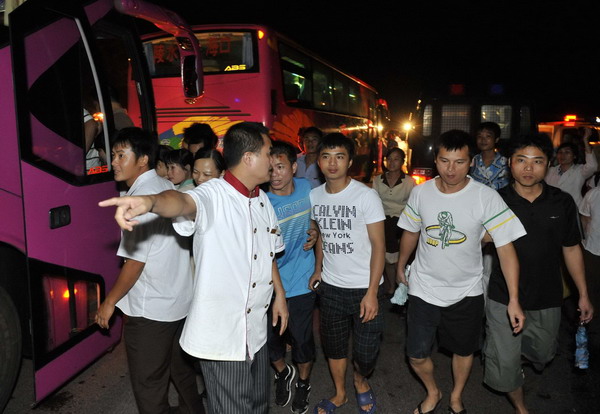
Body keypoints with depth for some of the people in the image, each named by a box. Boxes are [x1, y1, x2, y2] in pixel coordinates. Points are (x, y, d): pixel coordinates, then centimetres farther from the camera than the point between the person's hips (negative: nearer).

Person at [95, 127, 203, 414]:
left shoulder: (140, 199, -20)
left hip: (149, 310, -9)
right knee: (181, 369, 24)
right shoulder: (167, 187, 6)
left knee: (148, 385, 6)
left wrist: (110, 302, -7)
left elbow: (135, 261, -20)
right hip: (179, 300, 9)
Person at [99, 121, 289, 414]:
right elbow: (183, 201, -41)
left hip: (256, 329, 8)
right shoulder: (213, 195, -18)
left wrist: (280, 294, 19)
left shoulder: (262, 200, 7)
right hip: (223, 332, -7)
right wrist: (150, 201, -62)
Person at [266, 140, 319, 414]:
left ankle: (303, 383, 41)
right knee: (268, 337, 12)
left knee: (302, 339, 12)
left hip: (300, 282, 2)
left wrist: (314, 234, -4)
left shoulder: (307, 188, -6)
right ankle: (282, 372, 46)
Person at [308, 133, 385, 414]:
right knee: (333, 345, 18)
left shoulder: (366, 196, -14)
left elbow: (378, 245, -13)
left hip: (364, 288, -4)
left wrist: (371, 292, -17)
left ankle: (360, 381, 38)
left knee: (366, 353, 4)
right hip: (330, 286, 4)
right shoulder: (314, 196, 1)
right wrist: (318, 269, 7)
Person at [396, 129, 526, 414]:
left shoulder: (486, 198, -17)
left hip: (466, 293, -1)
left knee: (463, 350, 19)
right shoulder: (420, 192, -9)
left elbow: (505, 247, -17)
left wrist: (514, 300, -21)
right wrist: (400, 267, 18)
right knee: (417, 356, 5)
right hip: (423, 289, 1)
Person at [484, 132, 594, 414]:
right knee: (505, 361, 6)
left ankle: (516, 358, 56)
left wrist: (583, 294, 7)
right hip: (504, 298, -2)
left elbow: (571, 249, 5)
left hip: (547, 299, 3)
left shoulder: (562, 203, -4)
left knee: (542, 353, 22)